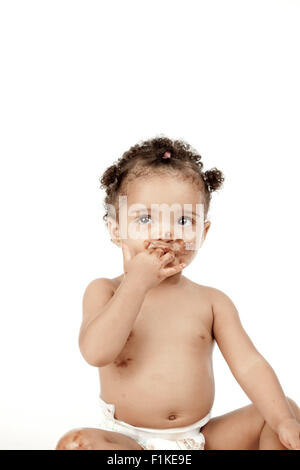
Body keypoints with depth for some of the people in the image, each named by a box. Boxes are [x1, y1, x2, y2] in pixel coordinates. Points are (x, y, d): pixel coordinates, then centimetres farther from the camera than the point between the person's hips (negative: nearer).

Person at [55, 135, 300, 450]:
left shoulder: (211, 301, 0)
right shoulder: (104, 292, -6)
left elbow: (248, 365, -6)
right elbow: (96, 353, -24)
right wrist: (137, 282, -23)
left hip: (201, 437, 2)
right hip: (127, 442, -2)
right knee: (75, 443, -31)